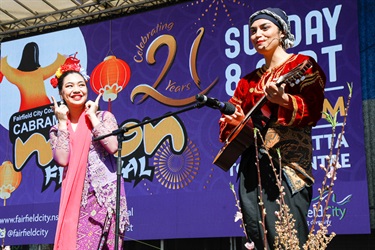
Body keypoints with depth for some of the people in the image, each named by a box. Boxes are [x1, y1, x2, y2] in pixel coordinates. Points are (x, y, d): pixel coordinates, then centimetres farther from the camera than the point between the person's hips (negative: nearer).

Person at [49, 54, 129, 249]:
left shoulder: (103, 117, 4)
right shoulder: (57, 129, 10)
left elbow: (113, 147, -14)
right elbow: (63, 160, -8)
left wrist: (92, 116, -6)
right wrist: (62, 122, -2)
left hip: (106, 195, -2)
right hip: (76, 200, 2)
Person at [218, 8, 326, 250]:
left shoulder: (302, 65, 2)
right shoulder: (248, 80, 20)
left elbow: (313, 111, -11)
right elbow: (228, 117, 19)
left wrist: (283, 100, -30)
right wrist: (235, 120, -5)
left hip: (287, 160, -6)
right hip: (252, 164, 6)